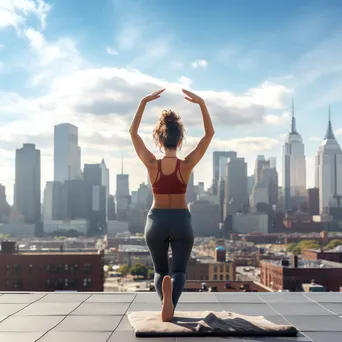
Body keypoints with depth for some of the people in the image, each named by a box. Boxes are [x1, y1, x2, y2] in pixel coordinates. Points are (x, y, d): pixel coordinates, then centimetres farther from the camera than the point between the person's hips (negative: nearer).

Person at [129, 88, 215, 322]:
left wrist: (144, 102, -2)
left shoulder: (152, 164, -10)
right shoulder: (187, 165, -10)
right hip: (181, 221, -1)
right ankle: (171, 301, -33)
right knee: (179, 271, 6)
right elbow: (210, 133, -2)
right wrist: (201, 103, -8)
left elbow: (133, 132, 1)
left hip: (156, 221, 1)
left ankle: (166, 300, -18)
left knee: (160, 271, 18)